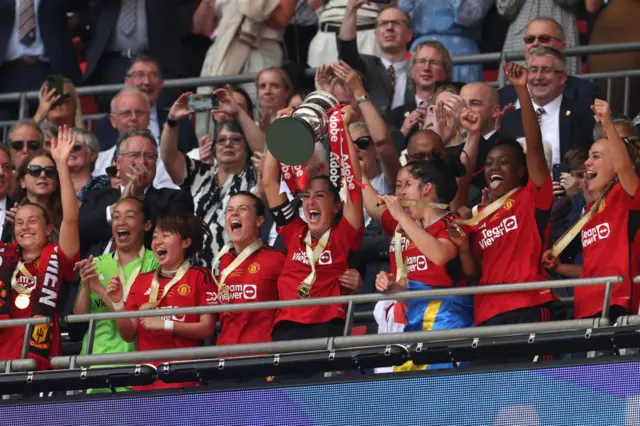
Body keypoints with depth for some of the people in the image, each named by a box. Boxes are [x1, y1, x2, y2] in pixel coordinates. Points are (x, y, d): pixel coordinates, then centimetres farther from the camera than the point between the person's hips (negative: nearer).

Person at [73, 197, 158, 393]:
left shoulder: (153, 264, 0)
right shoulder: (96, 265, 13)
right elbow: (79, 318, 9)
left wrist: (100, 288, -14)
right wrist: (85, 287, -8)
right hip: (94, 360, 4)